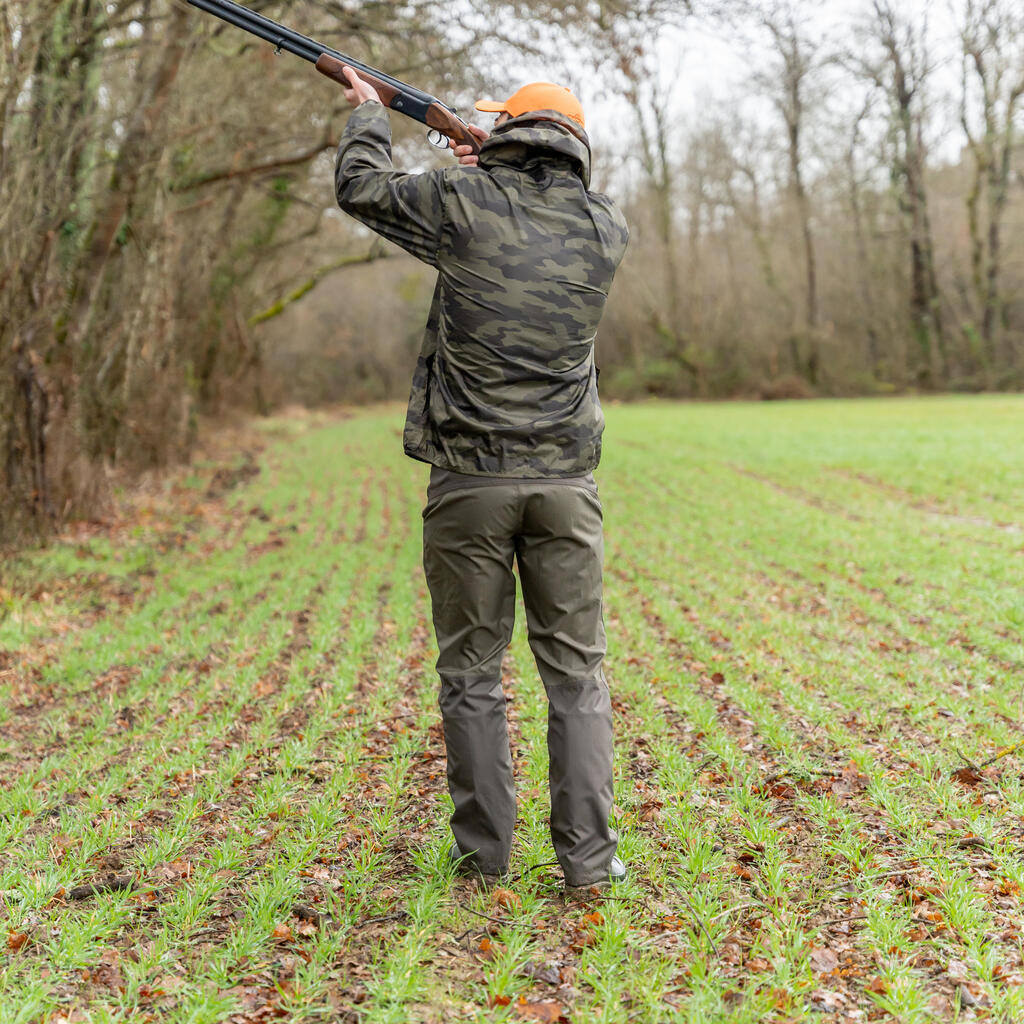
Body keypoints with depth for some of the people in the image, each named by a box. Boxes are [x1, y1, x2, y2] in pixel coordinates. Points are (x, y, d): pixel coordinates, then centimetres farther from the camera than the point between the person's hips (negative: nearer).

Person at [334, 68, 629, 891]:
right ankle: (588, 856, 9)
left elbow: (361, 188, 11)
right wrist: (491, 175, 37)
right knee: (577, 673, 8)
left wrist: (370, 114, 29)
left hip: (470, 482, -2)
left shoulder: (466, 203, -5)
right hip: (565, 484, 2)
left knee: (472, 673, 10)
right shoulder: (607, 229, 3)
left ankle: (485, 850, 17)